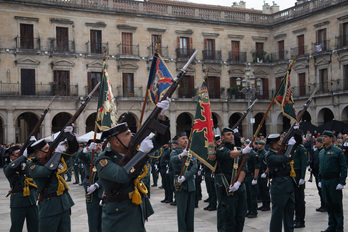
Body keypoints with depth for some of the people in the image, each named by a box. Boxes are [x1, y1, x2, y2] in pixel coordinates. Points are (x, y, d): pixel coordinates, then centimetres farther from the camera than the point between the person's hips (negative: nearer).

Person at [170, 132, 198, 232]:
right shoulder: (175, 152, -1)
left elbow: (195, 167, -2)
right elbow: (173, 160, -26)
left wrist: (185, 177, -16)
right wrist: (182, 155, -48)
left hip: (190, 182, 4)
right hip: (180, 184, -4)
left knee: (190, 209, 8)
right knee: (181, 209, -4)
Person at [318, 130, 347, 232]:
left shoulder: (338, 151, -7)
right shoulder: (321, 152, 12)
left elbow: (343, 168, -9)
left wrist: (342, 182, -15)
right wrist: (320, 180, 14)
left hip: (334, 181, -6)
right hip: (324, 182, 6)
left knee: (337, 205, 1)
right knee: (328, 204, 11)